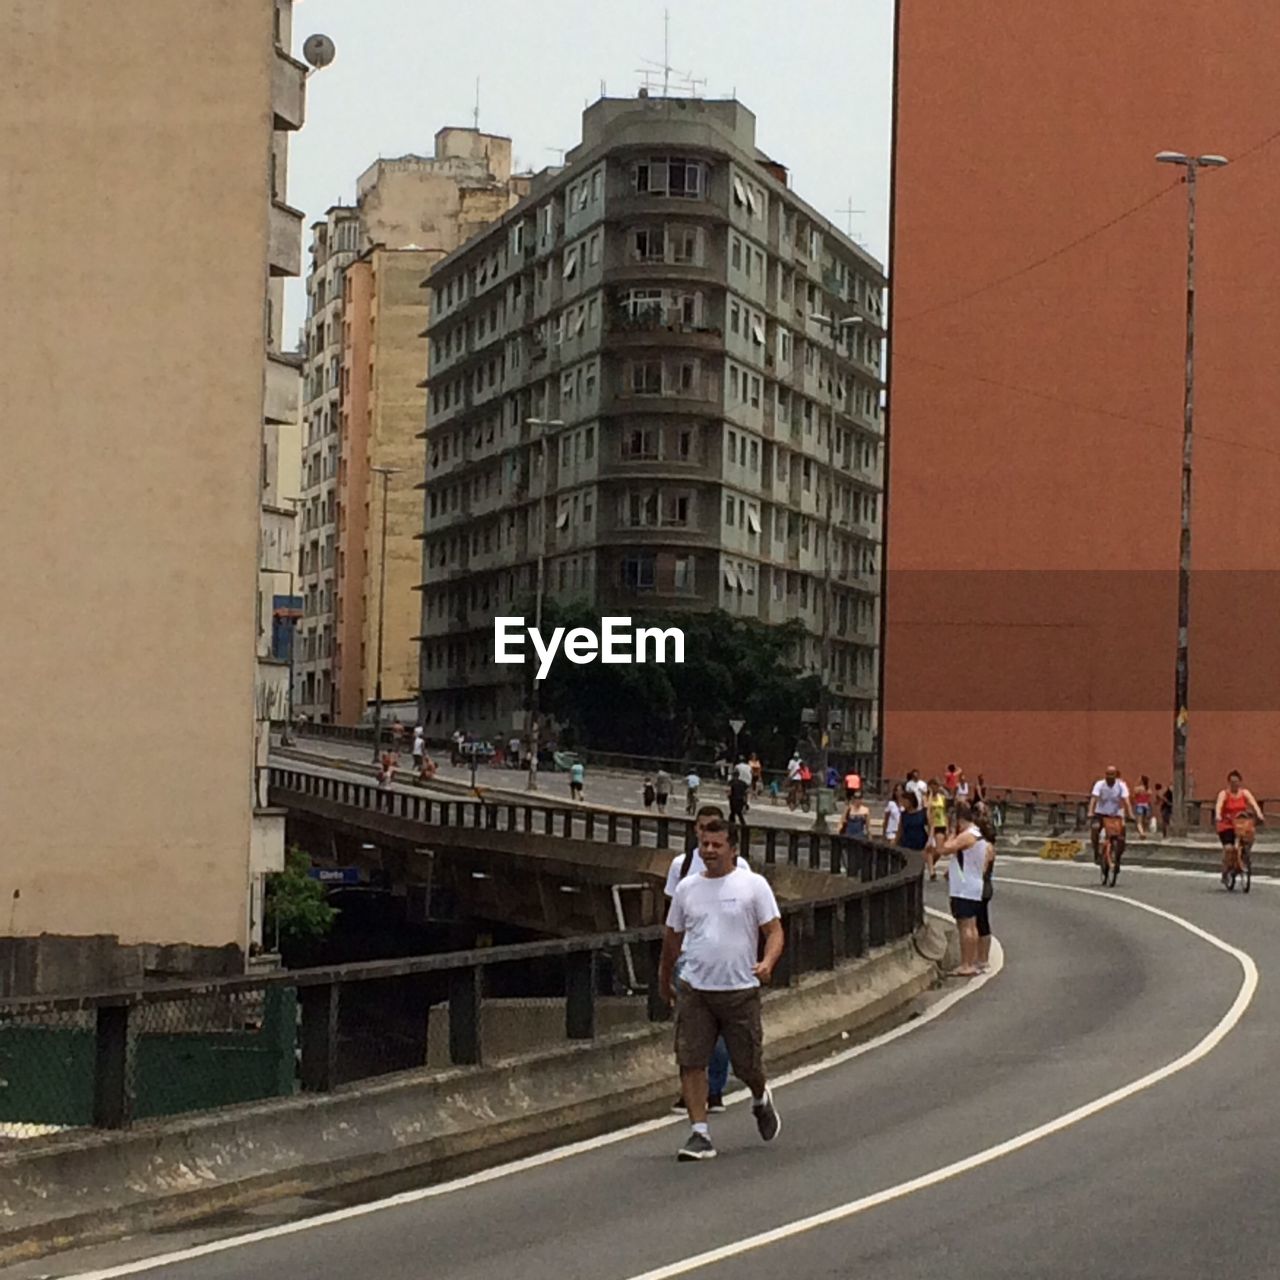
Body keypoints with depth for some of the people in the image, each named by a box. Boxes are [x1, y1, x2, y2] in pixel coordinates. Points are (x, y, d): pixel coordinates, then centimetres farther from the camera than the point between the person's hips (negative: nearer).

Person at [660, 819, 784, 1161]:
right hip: (694, 989, 3)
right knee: (690, 1062, -6)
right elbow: (673, 936, 20)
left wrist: (768, 962, -23)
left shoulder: (753, 885, -2)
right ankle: (699, 1133, -2)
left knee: (747, 1063, 6)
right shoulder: (687, 887, 8)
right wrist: (664, 979, 26)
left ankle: (761, 1100, 40)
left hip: (740, 988, -3)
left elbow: (774, 930, -4)